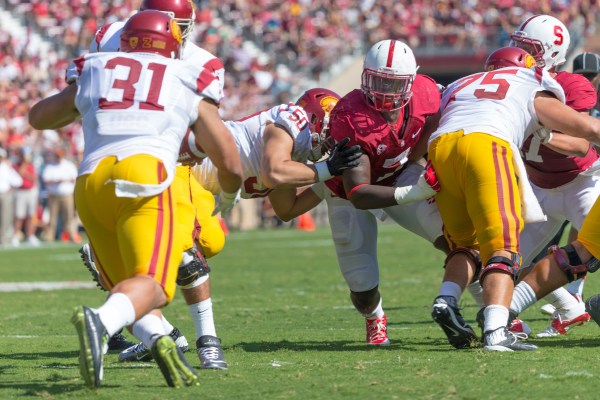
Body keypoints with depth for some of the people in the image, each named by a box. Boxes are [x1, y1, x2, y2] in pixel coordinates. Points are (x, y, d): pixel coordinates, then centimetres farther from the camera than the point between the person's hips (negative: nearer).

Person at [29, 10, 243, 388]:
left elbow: (38, 117, 43)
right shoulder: (190, 89, 23)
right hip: (145, 175, -3)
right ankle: (101, 321, -45)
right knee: (150, 285, -14)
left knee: (126, 286, 16)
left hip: (91, 183, 3)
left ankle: (157, 339, -13)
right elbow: (230, 164, 24)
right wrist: (229, 197, 47)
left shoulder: (93, 73, 27)